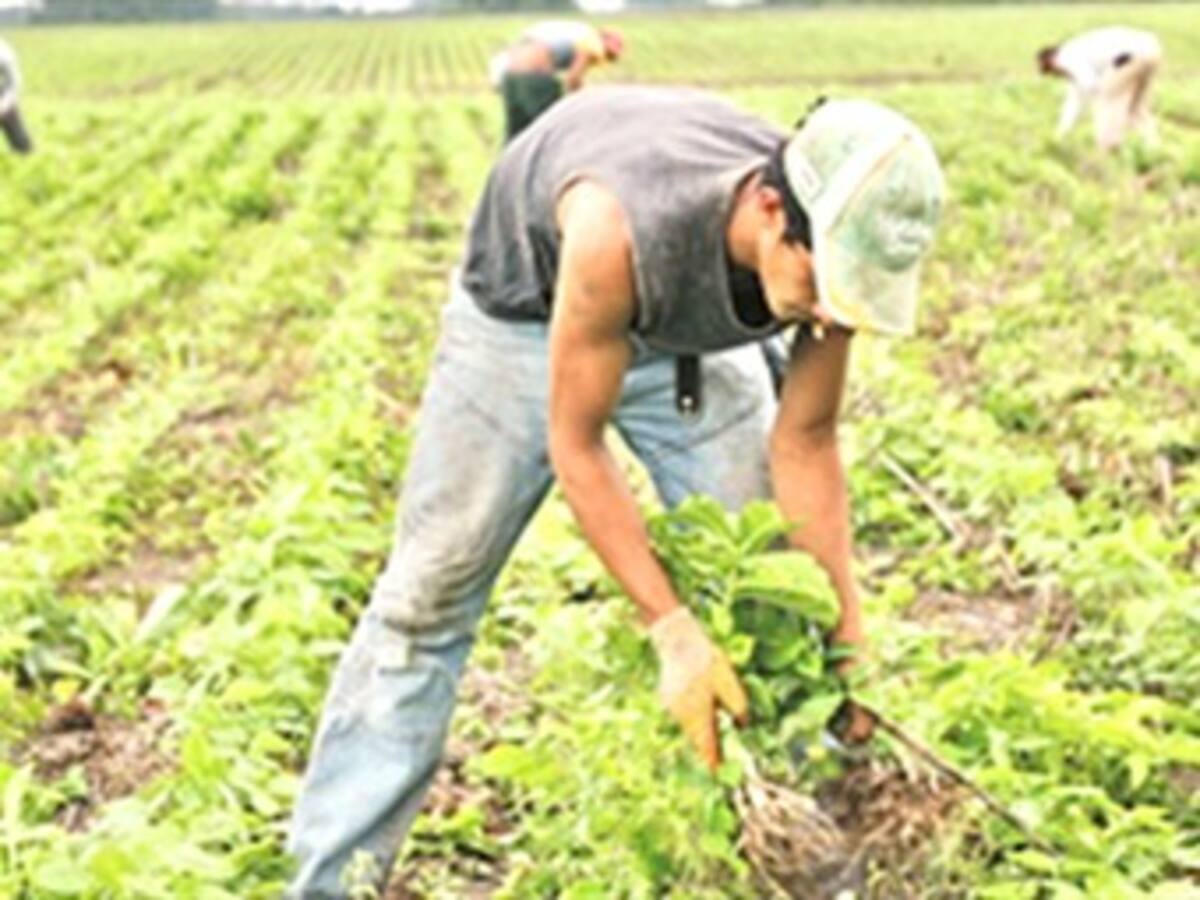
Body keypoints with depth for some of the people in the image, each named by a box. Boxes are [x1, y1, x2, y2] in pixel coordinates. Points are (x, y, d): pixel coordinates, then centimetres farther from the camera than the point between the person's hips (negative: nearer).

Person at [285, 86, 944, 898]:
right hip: (528, 309, -4)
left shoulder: (829, 252, -30)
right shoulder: (620, 230, -46)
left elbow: (805, 441, -15)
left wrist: (848, 634, -18)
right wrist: (674, 633, -32)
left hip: (691, 328, 4)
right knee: (430, 595, -1)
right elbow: (575, 444, -32)